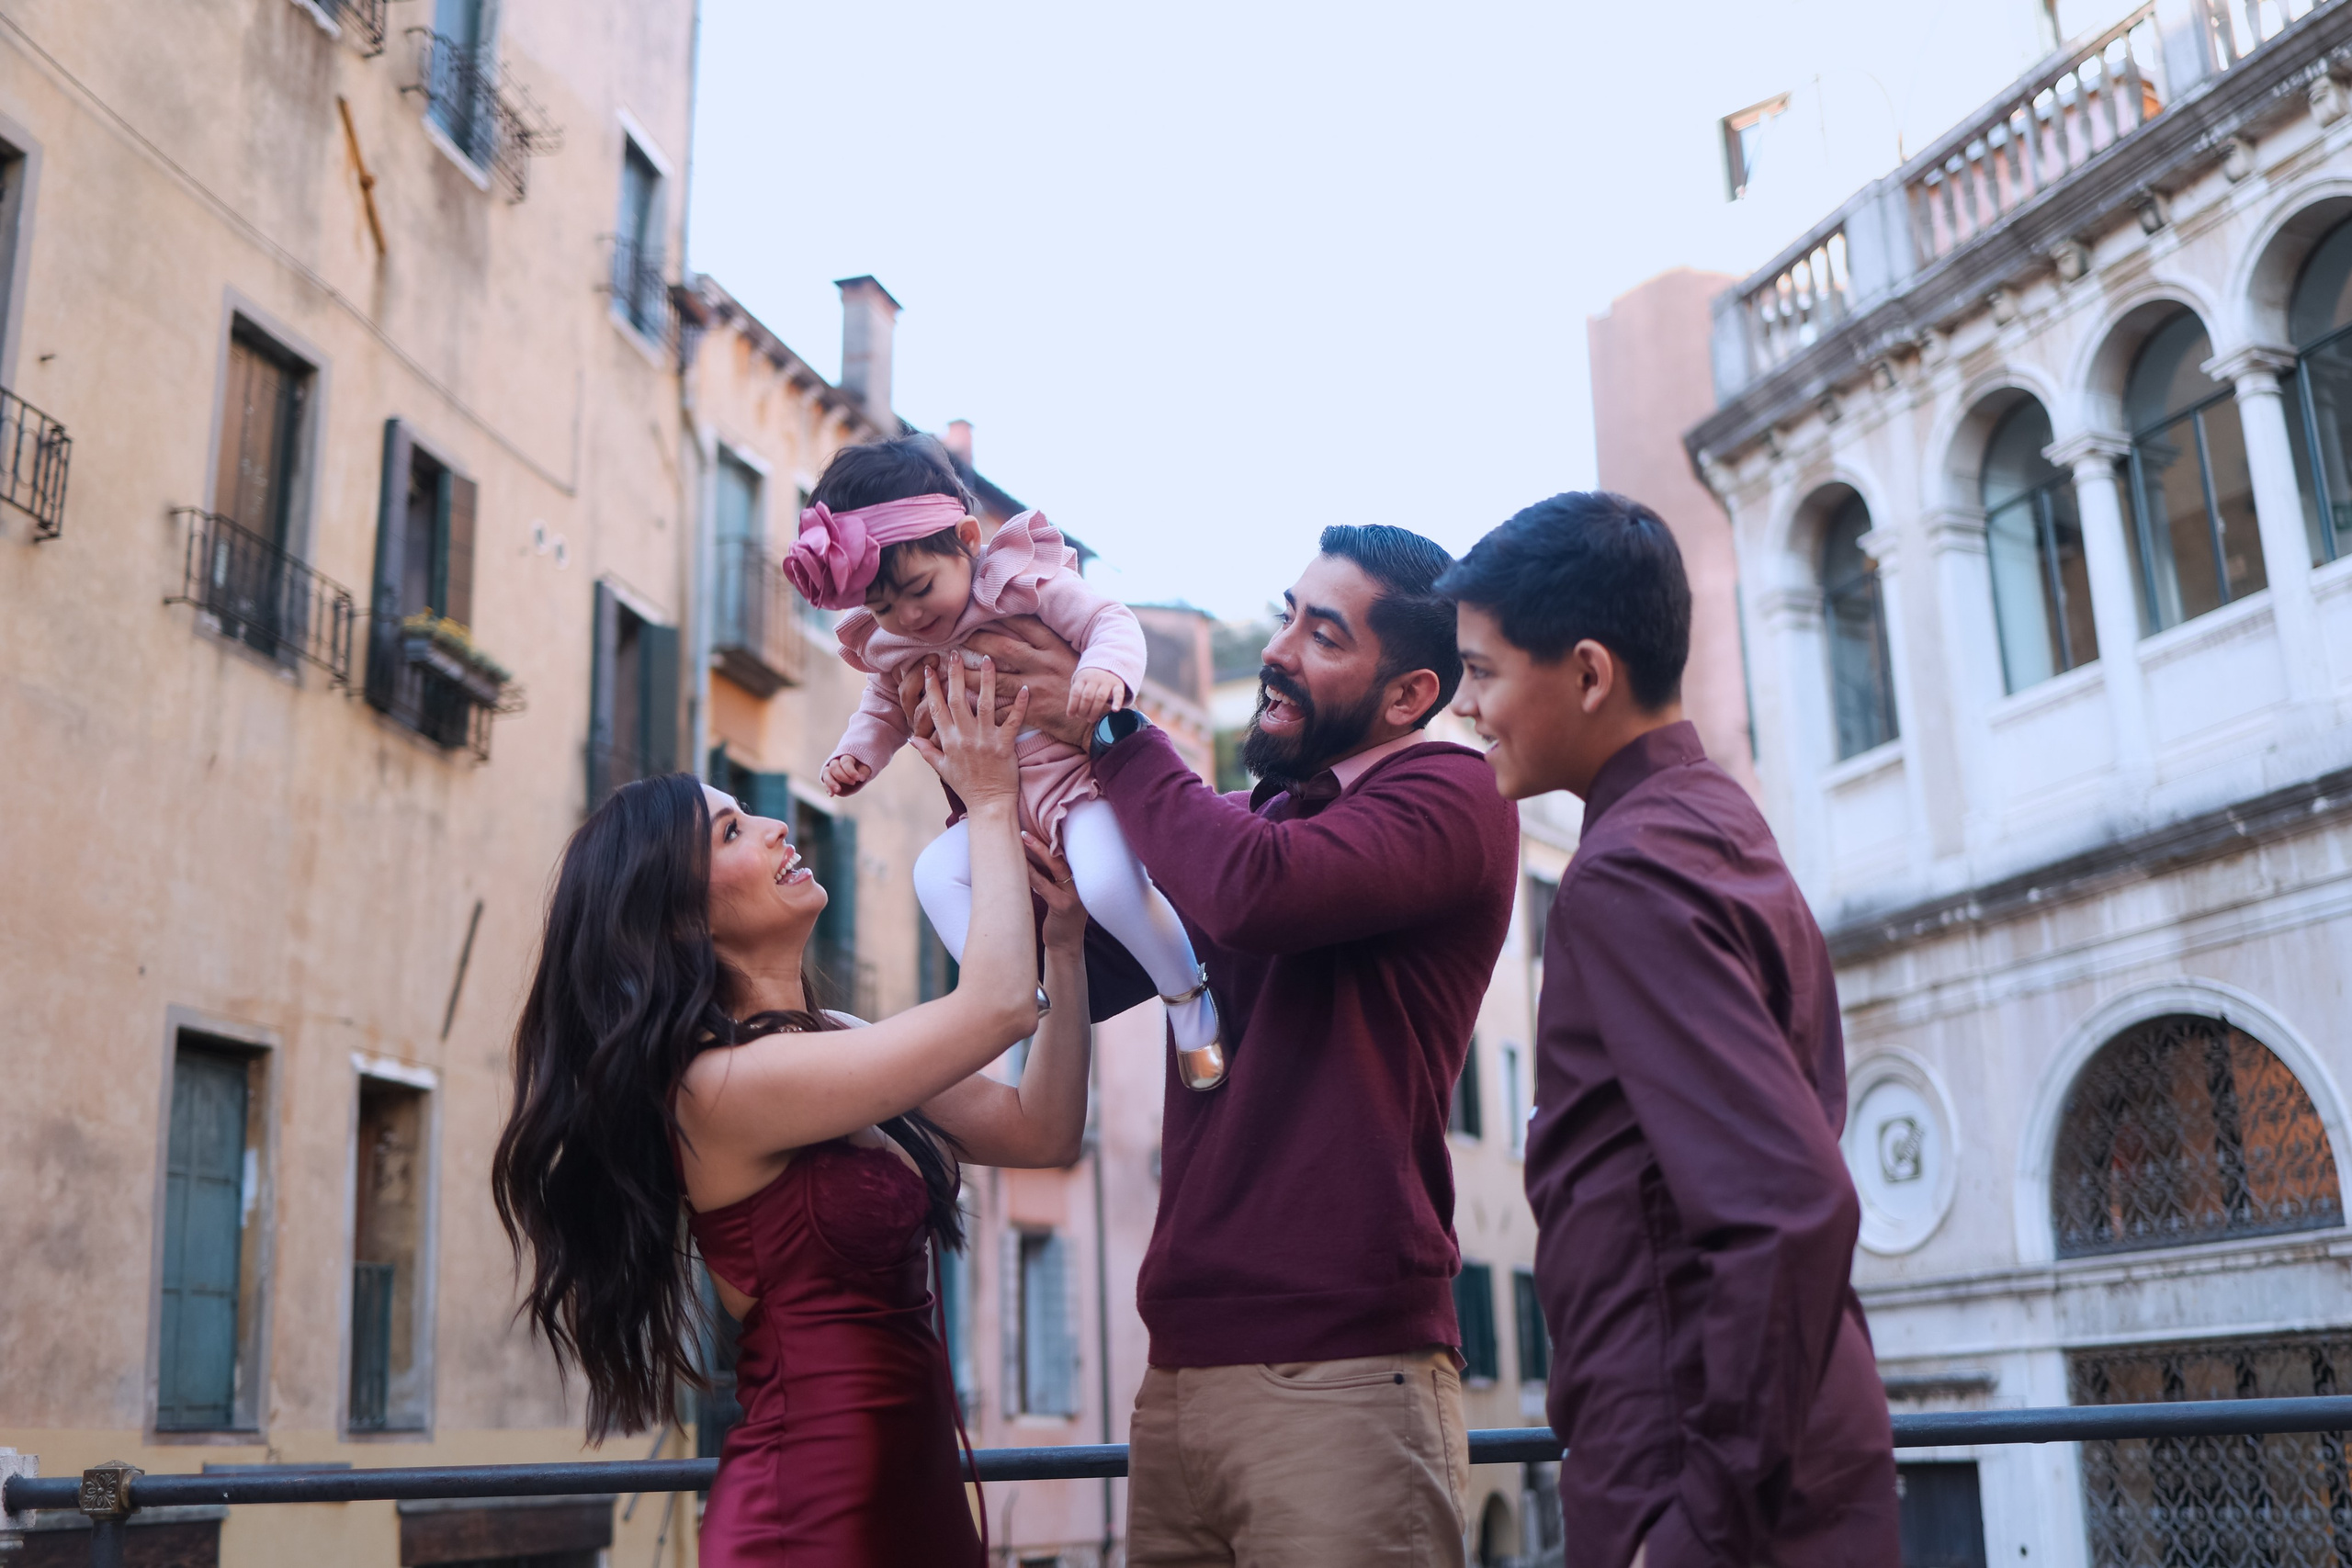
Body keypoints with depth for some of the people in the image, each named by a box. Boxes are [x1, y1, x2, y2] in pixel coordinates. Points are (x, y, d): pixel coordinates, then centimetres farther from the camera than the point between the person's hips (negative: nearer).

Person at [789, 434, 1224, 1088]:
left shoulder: (1025, 581, -13)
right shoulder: (891, 647, 4)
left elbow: (1112, 622, -15)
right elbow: (885, 712, 21)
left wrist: (1105, 670, -38)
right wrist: (854, 755, 1)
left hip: (1078, 780, -6)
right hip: (998, 809, 7)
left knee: (1106, 879, -31)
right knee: (936, 872, -15)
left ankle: (1188, 993, -7)